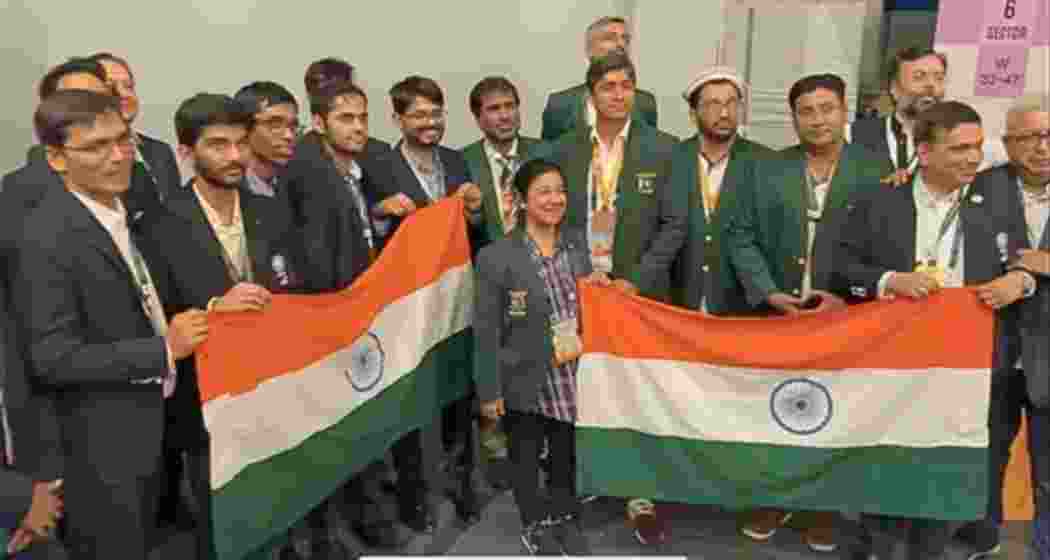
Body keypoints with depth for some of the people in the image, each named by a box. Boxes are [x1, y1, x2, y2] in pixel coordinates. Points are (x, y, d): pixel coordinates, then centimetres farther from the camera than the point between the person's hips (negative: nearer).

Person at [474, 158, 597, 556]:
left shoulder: (577, 242, 1)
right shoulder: (496, 257, -16)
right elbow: (486, 332, -14)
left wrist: (598, 285, -5)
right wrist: (489, 390, -13)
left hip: (572, 378, 5)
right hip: (525, 381, -4)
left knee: (567, 454, 21)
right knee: (526, 458, 15)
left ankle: (565, 519, 43)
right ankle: (535, 526, 38)